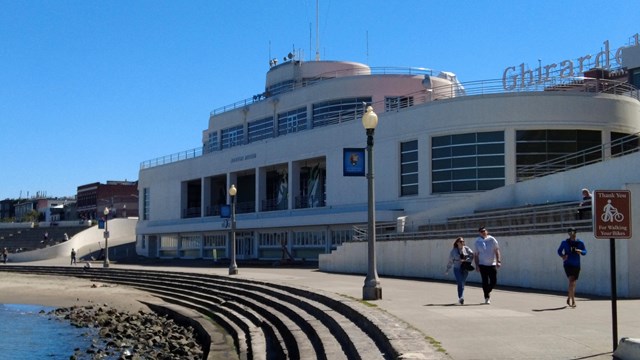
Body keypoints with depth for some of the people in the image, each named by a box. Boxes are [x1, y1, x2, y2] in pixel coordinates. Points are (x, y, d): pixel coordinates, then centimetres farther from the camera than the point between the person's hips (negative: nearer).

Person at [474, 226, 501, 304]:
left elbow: (497, 251, 0)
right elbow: (476, 254, 5)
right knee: (485, 282, -3)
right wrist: (477, 265, -1)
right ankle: (487, 298, 6)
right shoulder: (478, 242, 2)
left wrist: (498, 261, -10)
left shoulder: (492, 239, 1)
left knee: (494, 281, -1)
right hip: (483, 265, -1)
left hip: (492, 264, 1)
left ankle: (487, 291, 25)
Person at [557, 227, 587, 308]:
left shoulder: (580, 242, 3)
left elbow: (585, 252, 6)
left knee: (574, 283, 13)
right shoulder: (565, 242, 0)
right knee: (571, 281, -19)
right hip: (568, 264, -3)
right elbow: (559, 251, 10)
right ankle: (573, 301, -20)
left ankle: (569, 298, 34)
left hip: (576, 265, 3)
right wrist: (562, 256, -9)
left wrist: (580, 251, -17)